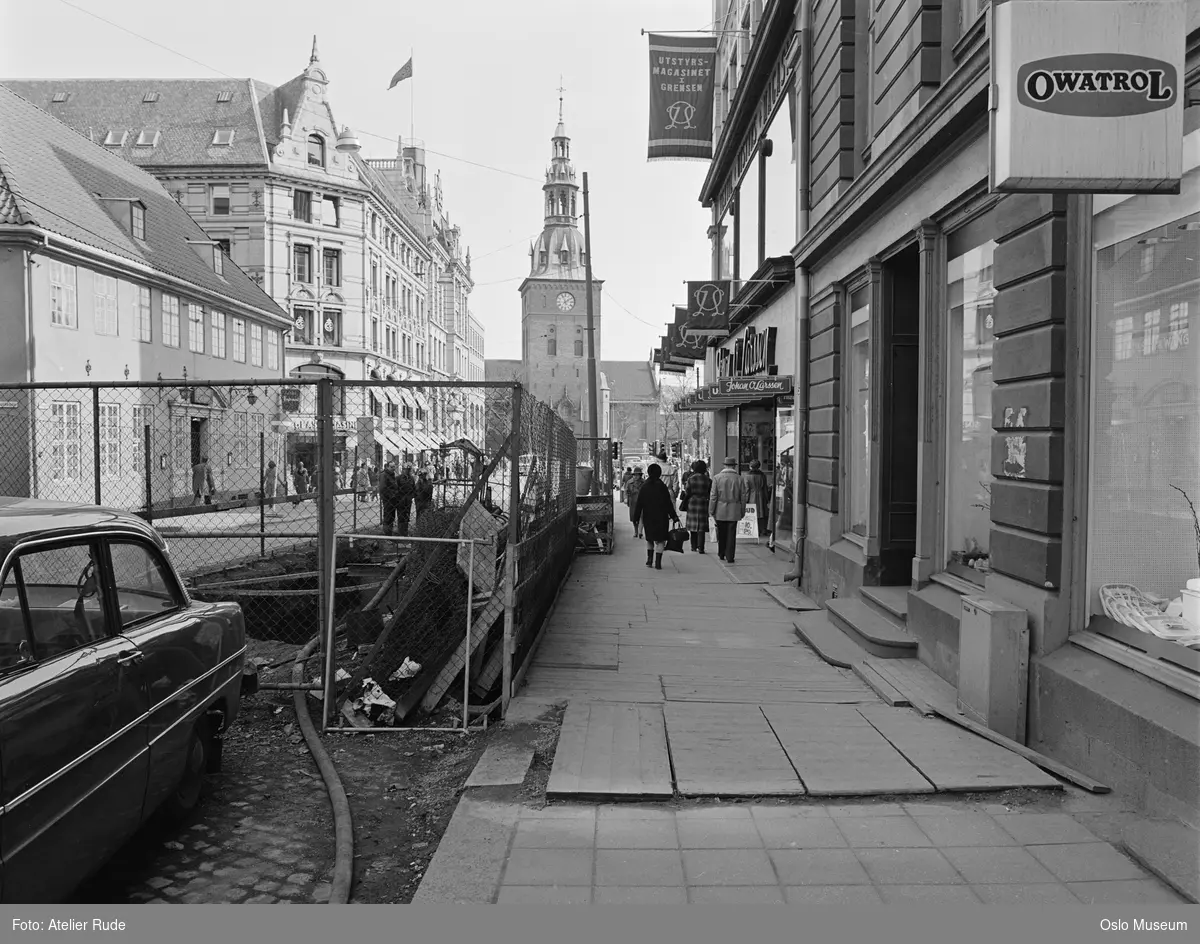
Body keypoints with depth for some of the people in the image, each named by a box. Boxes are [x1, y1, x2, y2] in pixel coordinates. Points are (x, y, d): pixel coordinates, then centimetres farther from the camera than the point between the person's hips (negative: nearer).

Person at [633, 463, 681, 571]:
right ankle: (657, 563, -4)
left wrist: (636, 519, 6)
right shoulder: (662, 487, -8)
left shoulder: (643, 488, -1)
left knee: (649, 539, 20)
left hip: (647, 518, 3)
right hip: (661, 518, -3)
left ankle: (649, 560, 19)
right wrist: (675, 518, -2)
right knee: (660, 540, 3)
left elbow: (639, 505, 0)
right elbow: (668, 504, -7)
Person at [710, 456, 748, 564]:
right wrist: (742, 512, 11)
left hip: (720, 510, 0)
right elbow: (743, 497, 2)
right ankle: (729, 557, 2)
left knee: (721, 534, 13)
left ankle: (721, 554, 24)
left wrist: (711, 510, 2)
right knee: (731, 534, 3)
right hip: (734, 510, 0)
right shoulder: (739, 479, -1)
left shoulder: (717, 477, -4)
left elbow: (713, 496, -4)